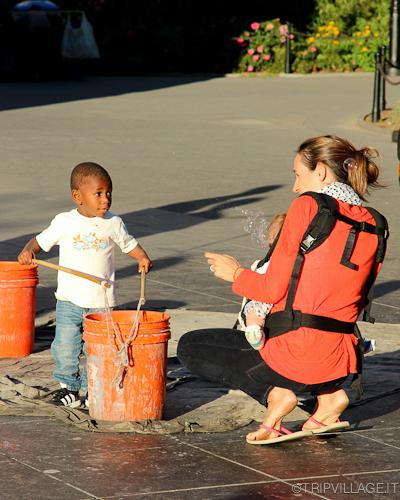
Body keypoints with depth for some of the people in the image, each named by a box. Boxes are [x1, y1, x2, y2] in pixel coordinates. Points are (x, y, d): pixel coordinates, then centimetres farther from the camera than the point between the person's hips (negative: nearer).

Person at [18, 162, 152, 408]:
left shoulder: (113, 223, 1)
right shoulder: (65, 222, -2)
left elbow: (129, 243, 15)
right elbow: (42, 240, 6)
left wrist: (142, 257, -4)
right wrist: (29, 250, -16)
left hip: (102, 301, 1)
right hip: (70, 299, 0)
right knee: (65, 346, -2)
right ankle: (68, 385, 16)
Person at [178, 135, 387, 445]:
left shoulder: (308, 207, -10)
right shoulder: (375, 227, 6)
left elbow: (273, 290, -11)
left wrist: (235, 273, 9)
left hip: (296, 356, -6)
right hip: (341, 362, 6)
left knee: (190, 347, 14)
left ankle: (274, 393, -3)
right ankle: (328, 394, 13)